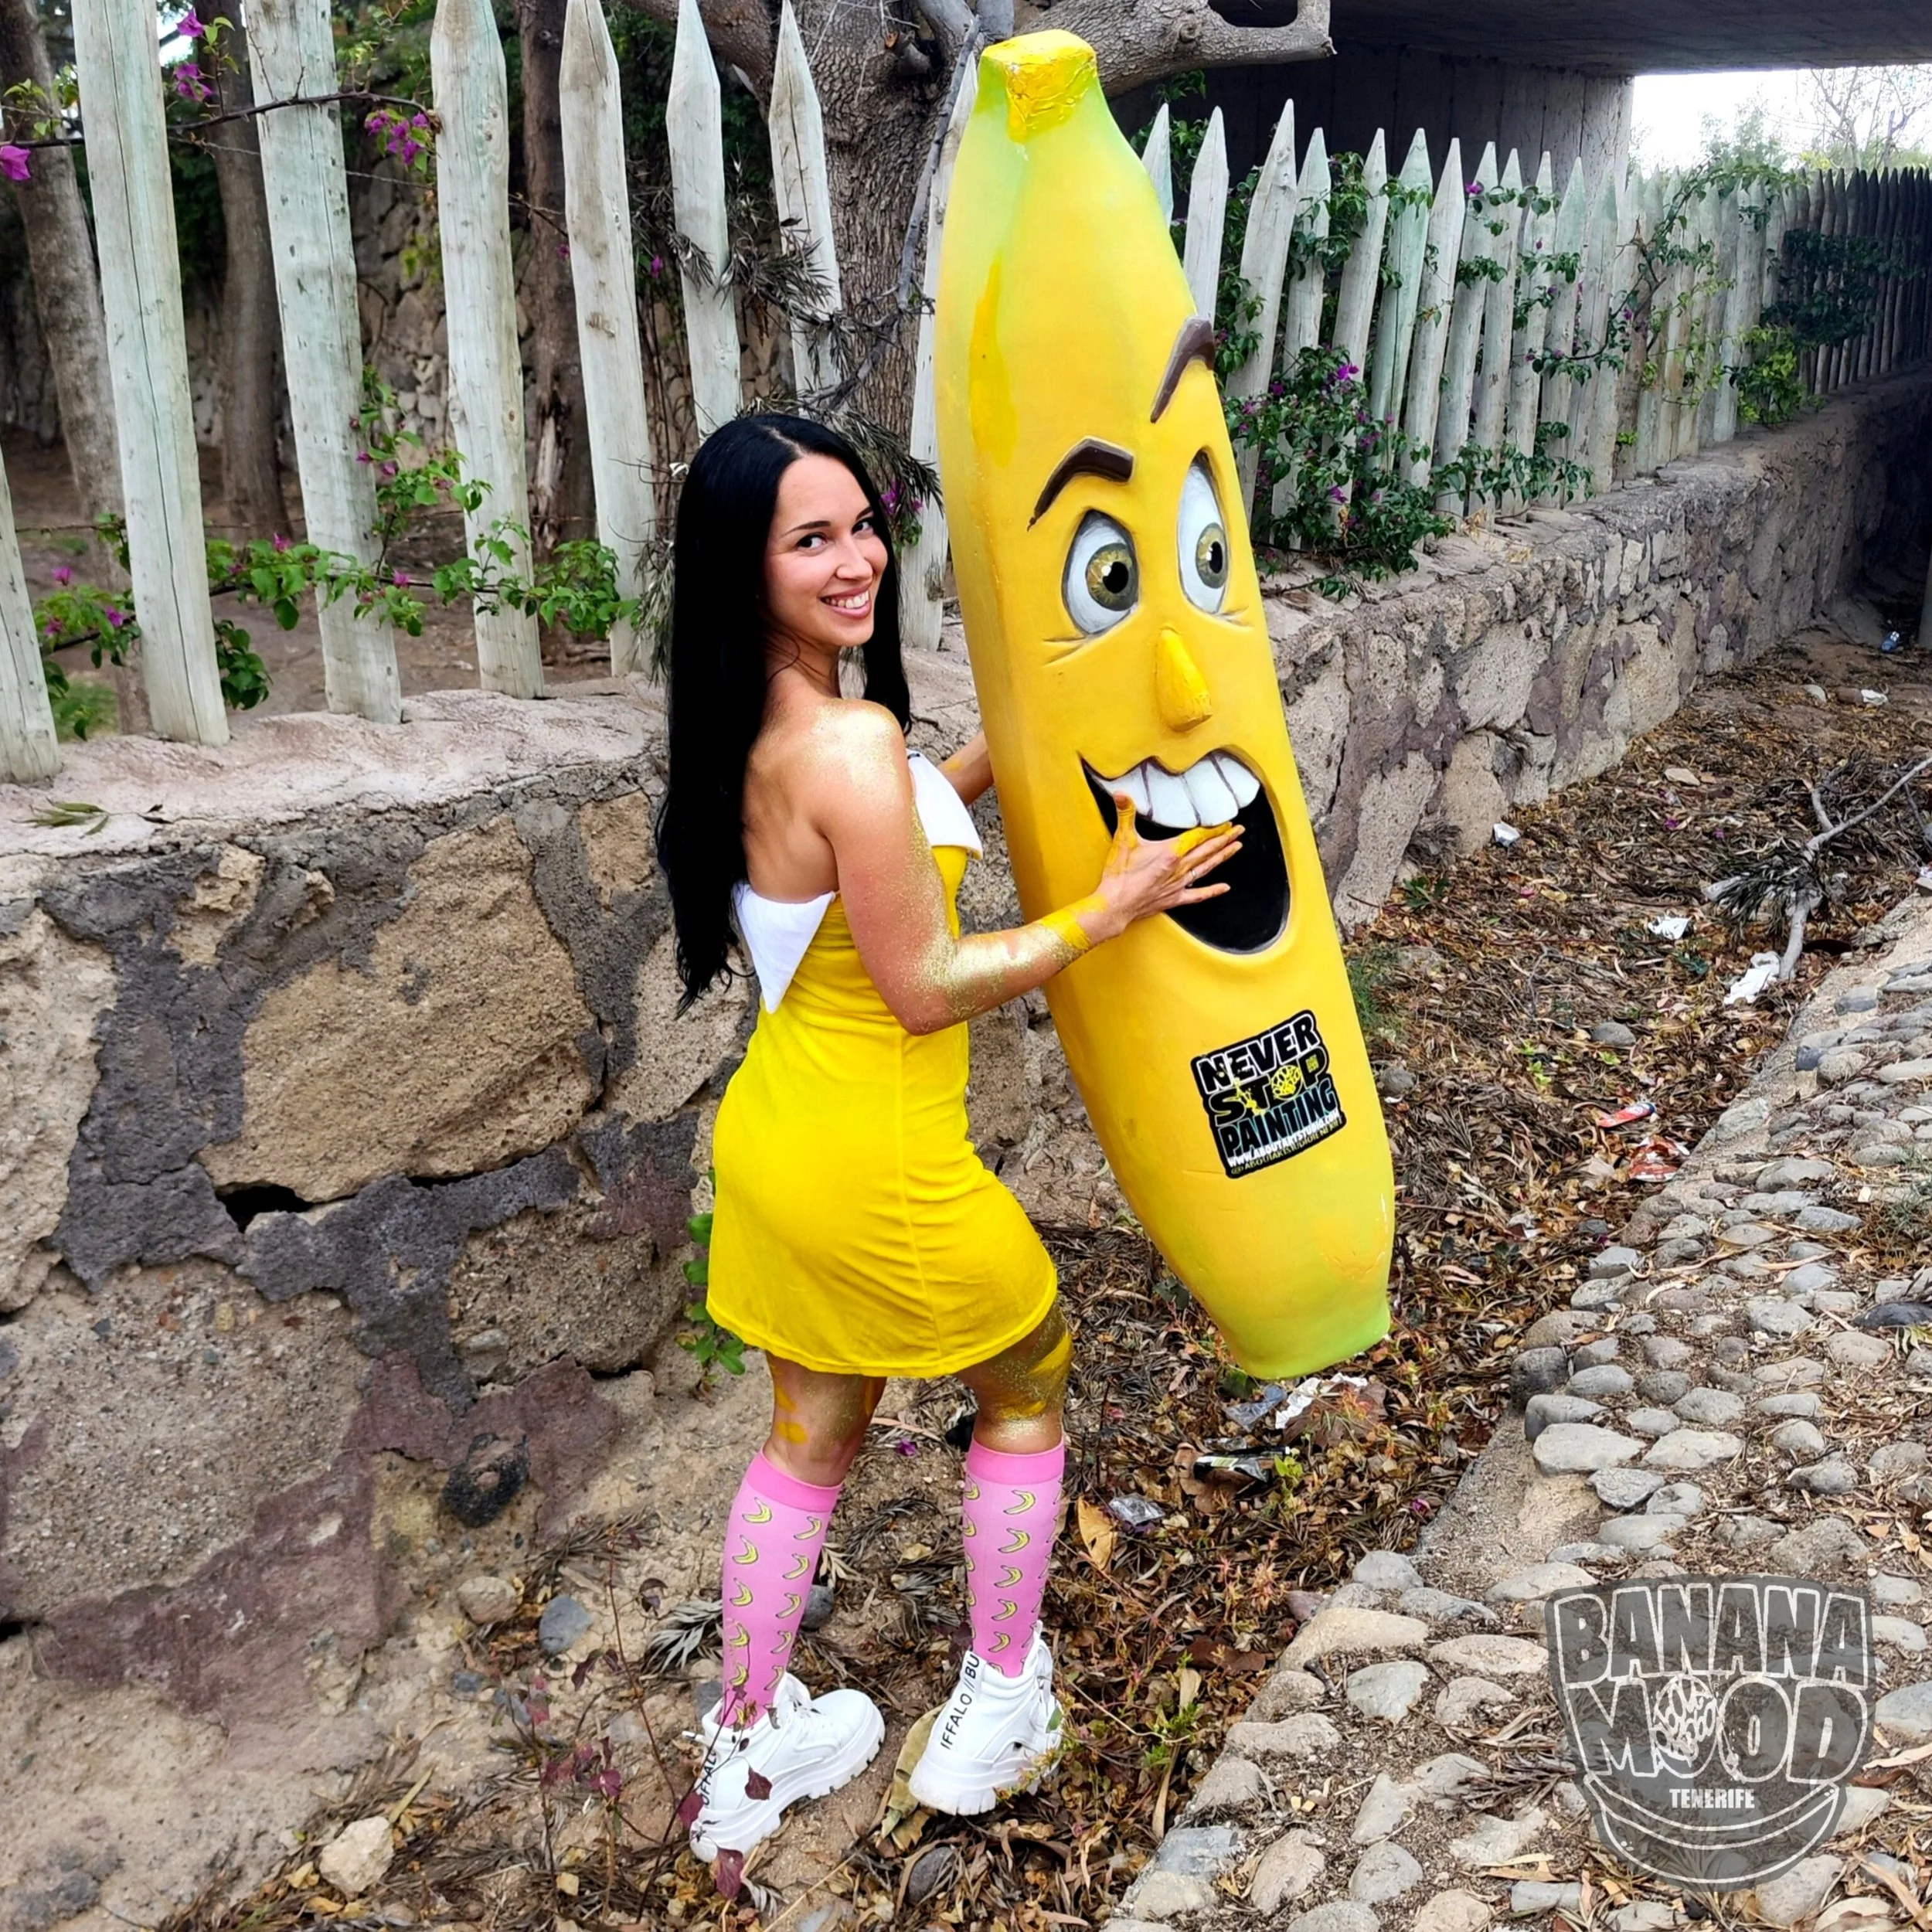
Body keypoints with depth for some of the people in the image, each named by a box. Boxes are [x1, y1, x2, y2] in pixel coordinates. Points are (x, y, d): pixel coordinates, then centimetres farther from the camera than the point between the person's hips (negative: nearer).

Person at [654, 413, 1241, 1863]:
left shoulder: (756, 731, 2)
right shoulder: (852, 742, -26)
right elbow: (926, 987, -21)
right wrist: (1109, 909, -14)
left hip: (775, 1131, 8)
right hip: (876, 1163, -8)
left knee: (811, 1430, 23)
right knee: (1030, 1376, 19)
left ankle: (751, 1751, 38)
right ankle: (999, 1708, 35)